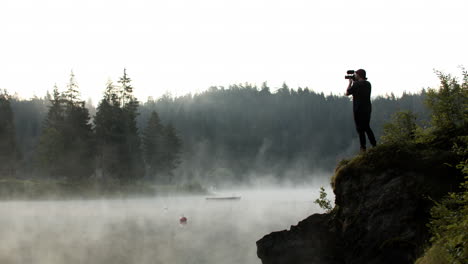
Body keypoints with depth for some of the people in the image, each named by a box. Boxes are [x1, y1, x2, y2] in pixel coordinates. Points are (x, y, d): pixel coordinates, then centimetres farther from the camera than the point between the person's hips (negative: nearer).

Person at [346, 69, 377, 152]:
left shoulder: (356, 84, -16)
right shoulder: (368, 84, 6)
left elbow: (347, 93, -4)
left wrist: (350, 83, 5)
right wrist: (354, 82, 16)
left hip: (359, 110, -7)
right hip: (368, 109, 7)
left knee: (360, 129, 0)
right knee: (367, 127, 19)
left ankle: (363, 147, 1)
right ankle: (374, 145, 17)